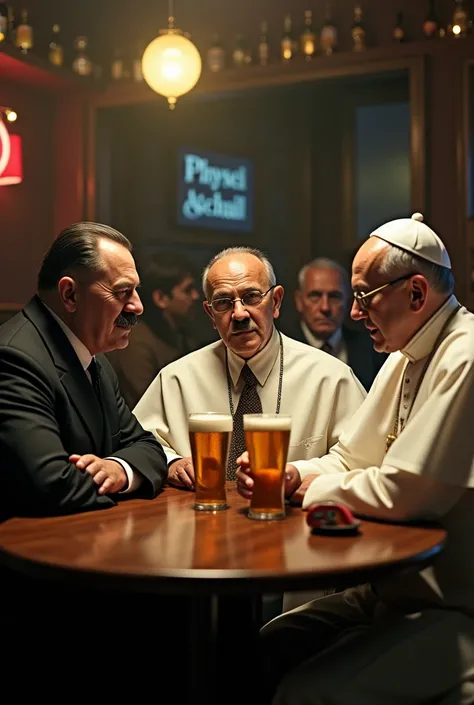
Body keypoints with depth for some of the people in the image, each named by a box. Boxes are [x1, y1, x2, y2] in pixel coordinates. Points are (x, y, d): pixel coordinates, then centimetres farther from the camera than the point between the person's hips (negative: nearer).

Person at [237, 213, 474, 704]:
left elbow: (400, 492, -25)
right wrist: (289, 475, -6)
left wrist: (311, 489, -8)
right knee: (262, 651, 1)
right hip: (396, 588, 9)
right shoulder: (405, 358, 11)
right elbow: (350, 458, 14)